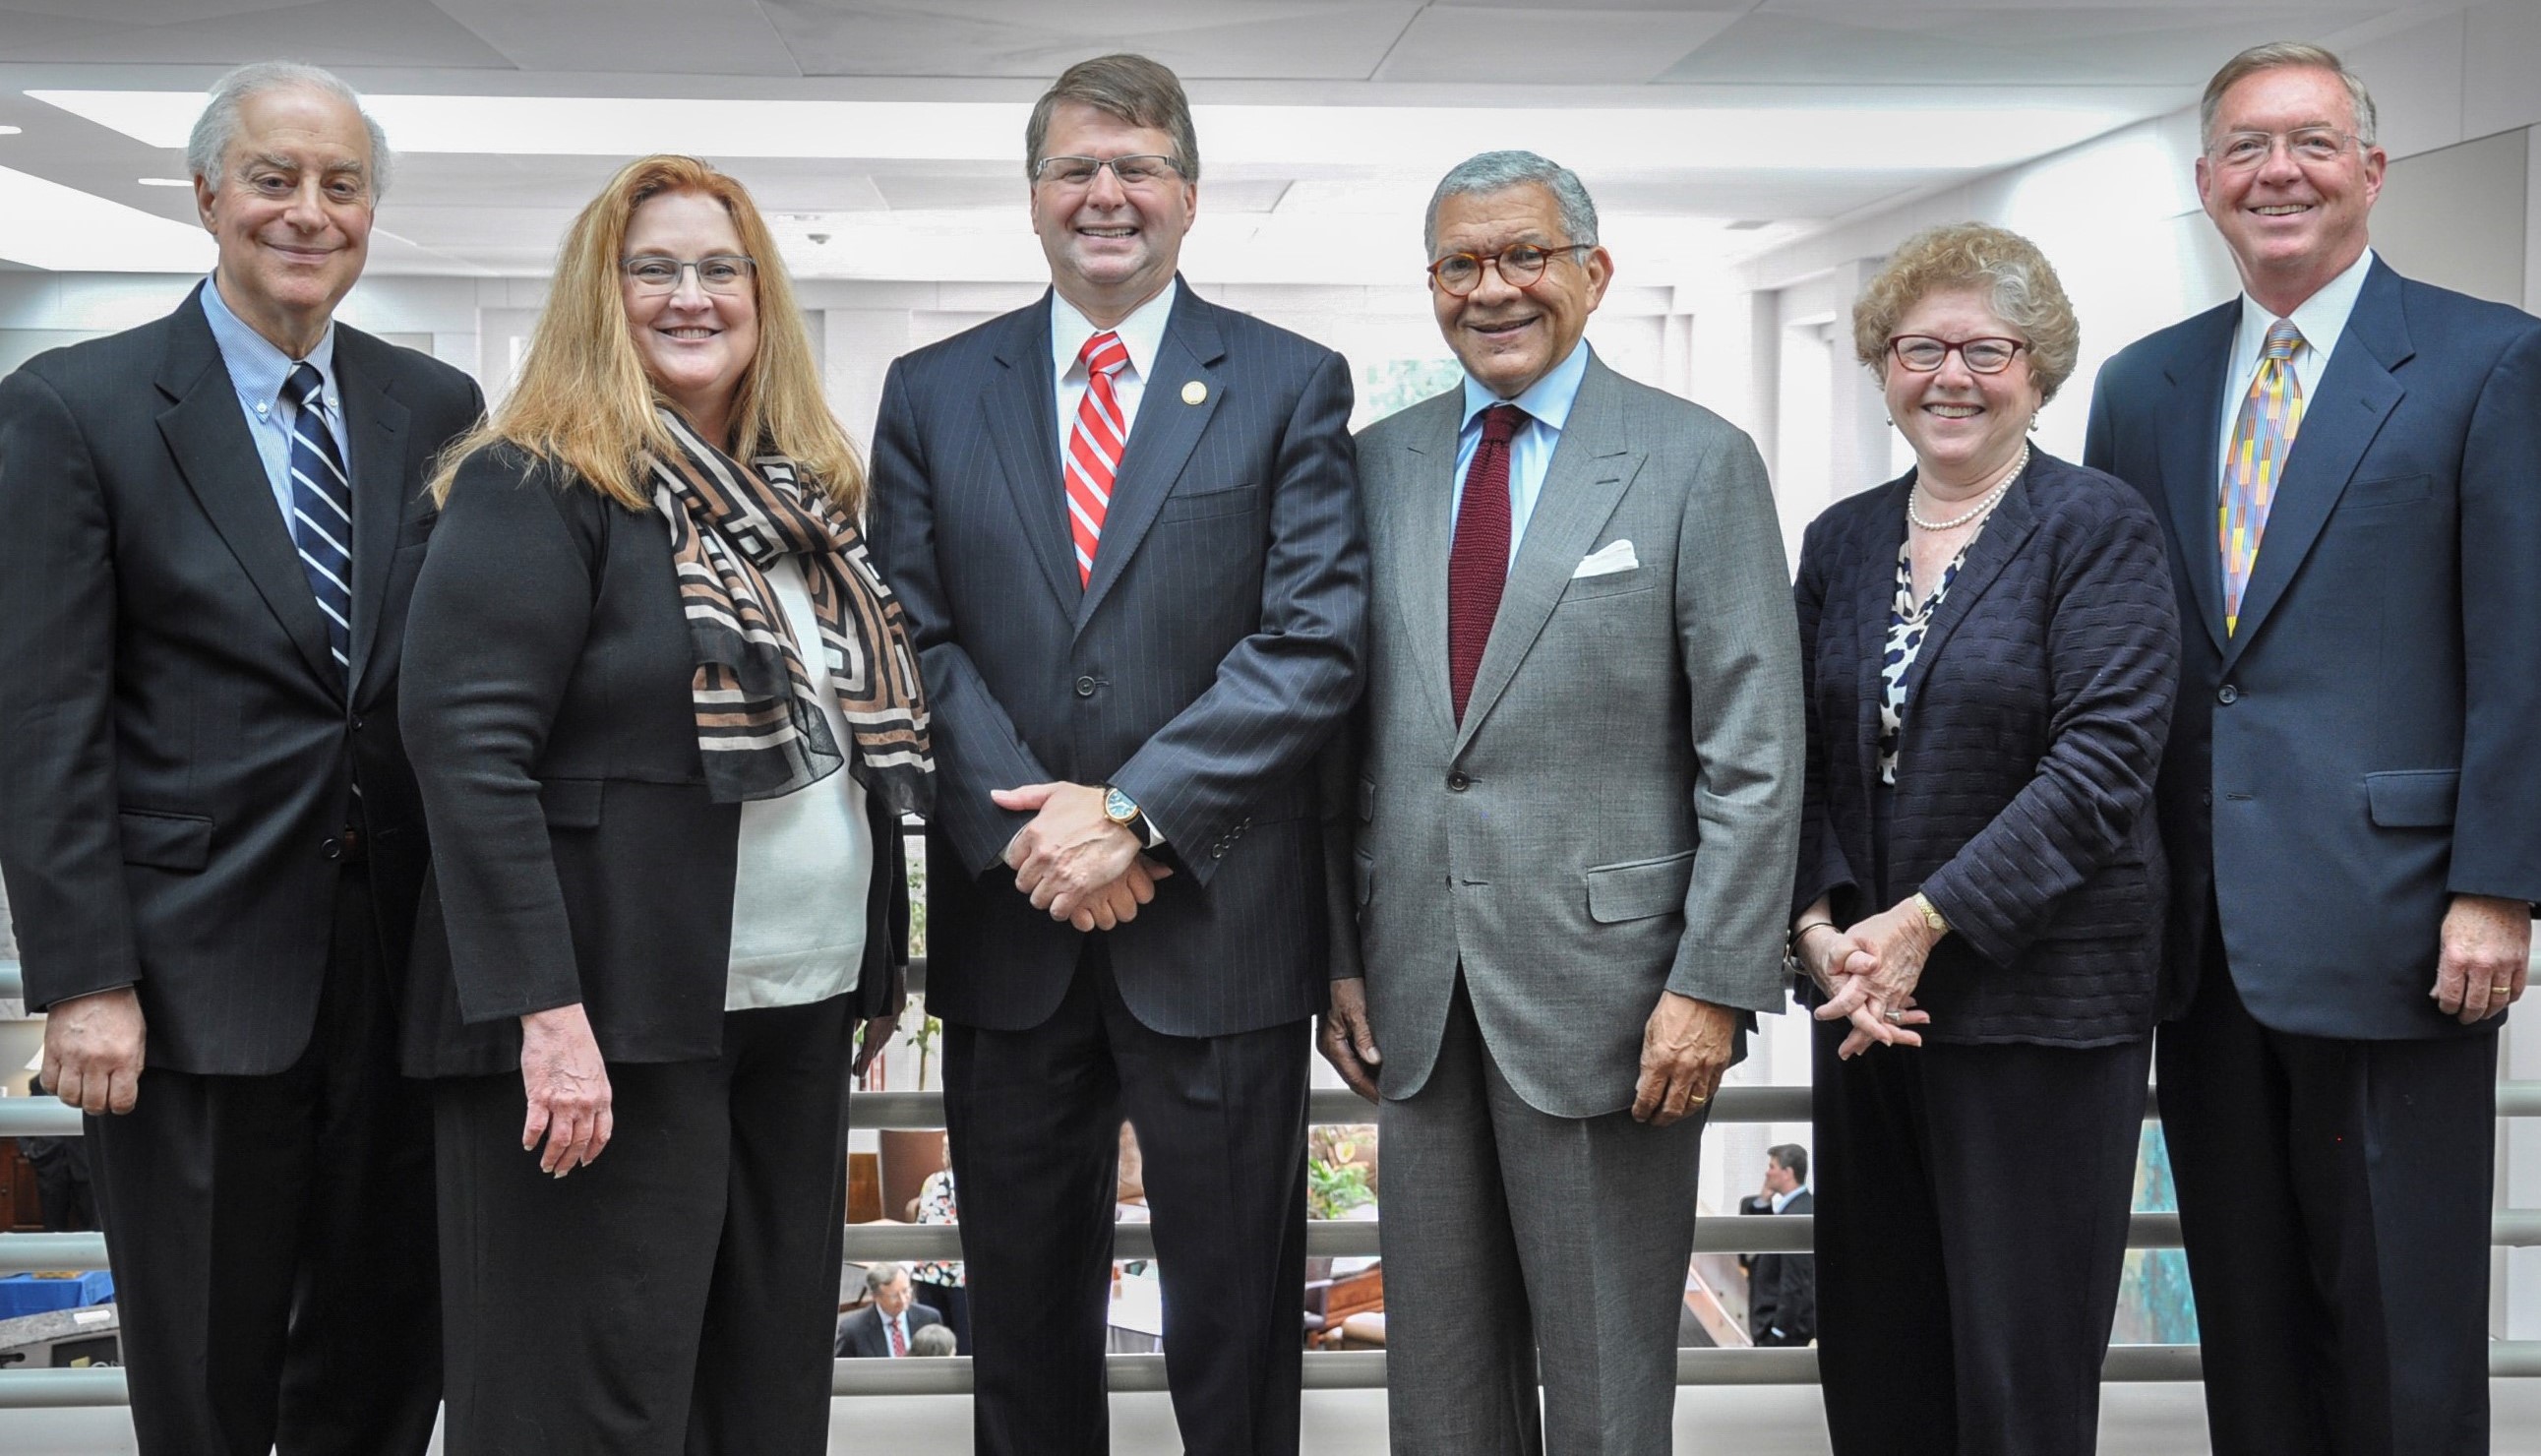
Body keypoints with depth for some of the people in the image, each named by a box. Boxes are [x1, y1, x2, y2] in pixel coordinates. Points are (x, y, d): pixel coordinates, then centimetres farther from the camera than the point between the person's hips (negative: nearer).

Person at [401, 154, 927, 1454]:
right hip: (607, 1022, -7)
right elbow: (469, 749, -17)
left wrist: (875, 967, 14)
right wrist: (545, 1010, -24)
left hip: (799, 1008, 7)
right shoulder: (535, 488, -8)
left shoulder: (802, 496, 15)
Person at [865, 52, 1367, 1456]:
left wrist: (1131, 812, -16)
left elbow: (1315, 640, -8)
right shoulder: (932, 392, 8)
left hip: (1215, 922, -2)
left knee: (1235, 1315, 8)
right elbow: (914, 637, 2)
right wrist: (1030, 824, -12)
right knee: (1022, 1315, 14)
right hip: (1008, 920, 3)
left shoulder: (1291, 385, 1)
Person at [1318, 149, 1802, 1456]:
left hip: (1605, 980, -4)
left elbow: (1754, 757, -7)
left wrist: (1714, 987, -13)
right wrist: (1337, 955, 6)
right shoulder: (1380, 463, 10)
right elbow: (1348, 736, 12)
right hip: (1417, 987, 4)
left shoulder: (1698, 462, -3)